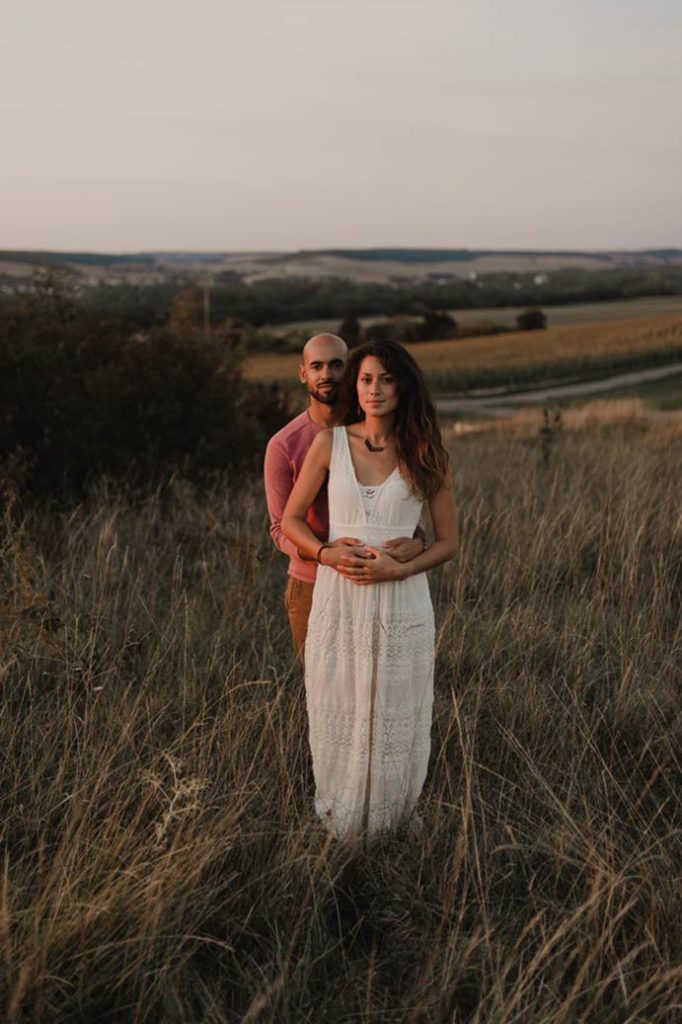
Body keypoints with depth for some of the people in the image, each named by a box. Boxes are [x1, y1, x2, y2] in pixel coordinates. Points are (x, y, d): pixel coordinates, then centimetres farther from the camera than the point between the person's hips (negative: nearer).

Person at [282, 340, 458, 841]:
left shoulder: (427, 455, 0)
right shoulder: (329, 443, 1)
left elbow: (448, 541, 3)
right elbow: (291, 520, 6)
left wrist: (400, 568, -14)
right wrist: (328, 553, -12)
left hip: (401, 601, 0)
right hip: (338, 599, 1)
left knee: (395, 721, 8)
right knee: (338, 718, 9)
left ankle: (389, 825, 31)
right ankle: (341, 827, 31)